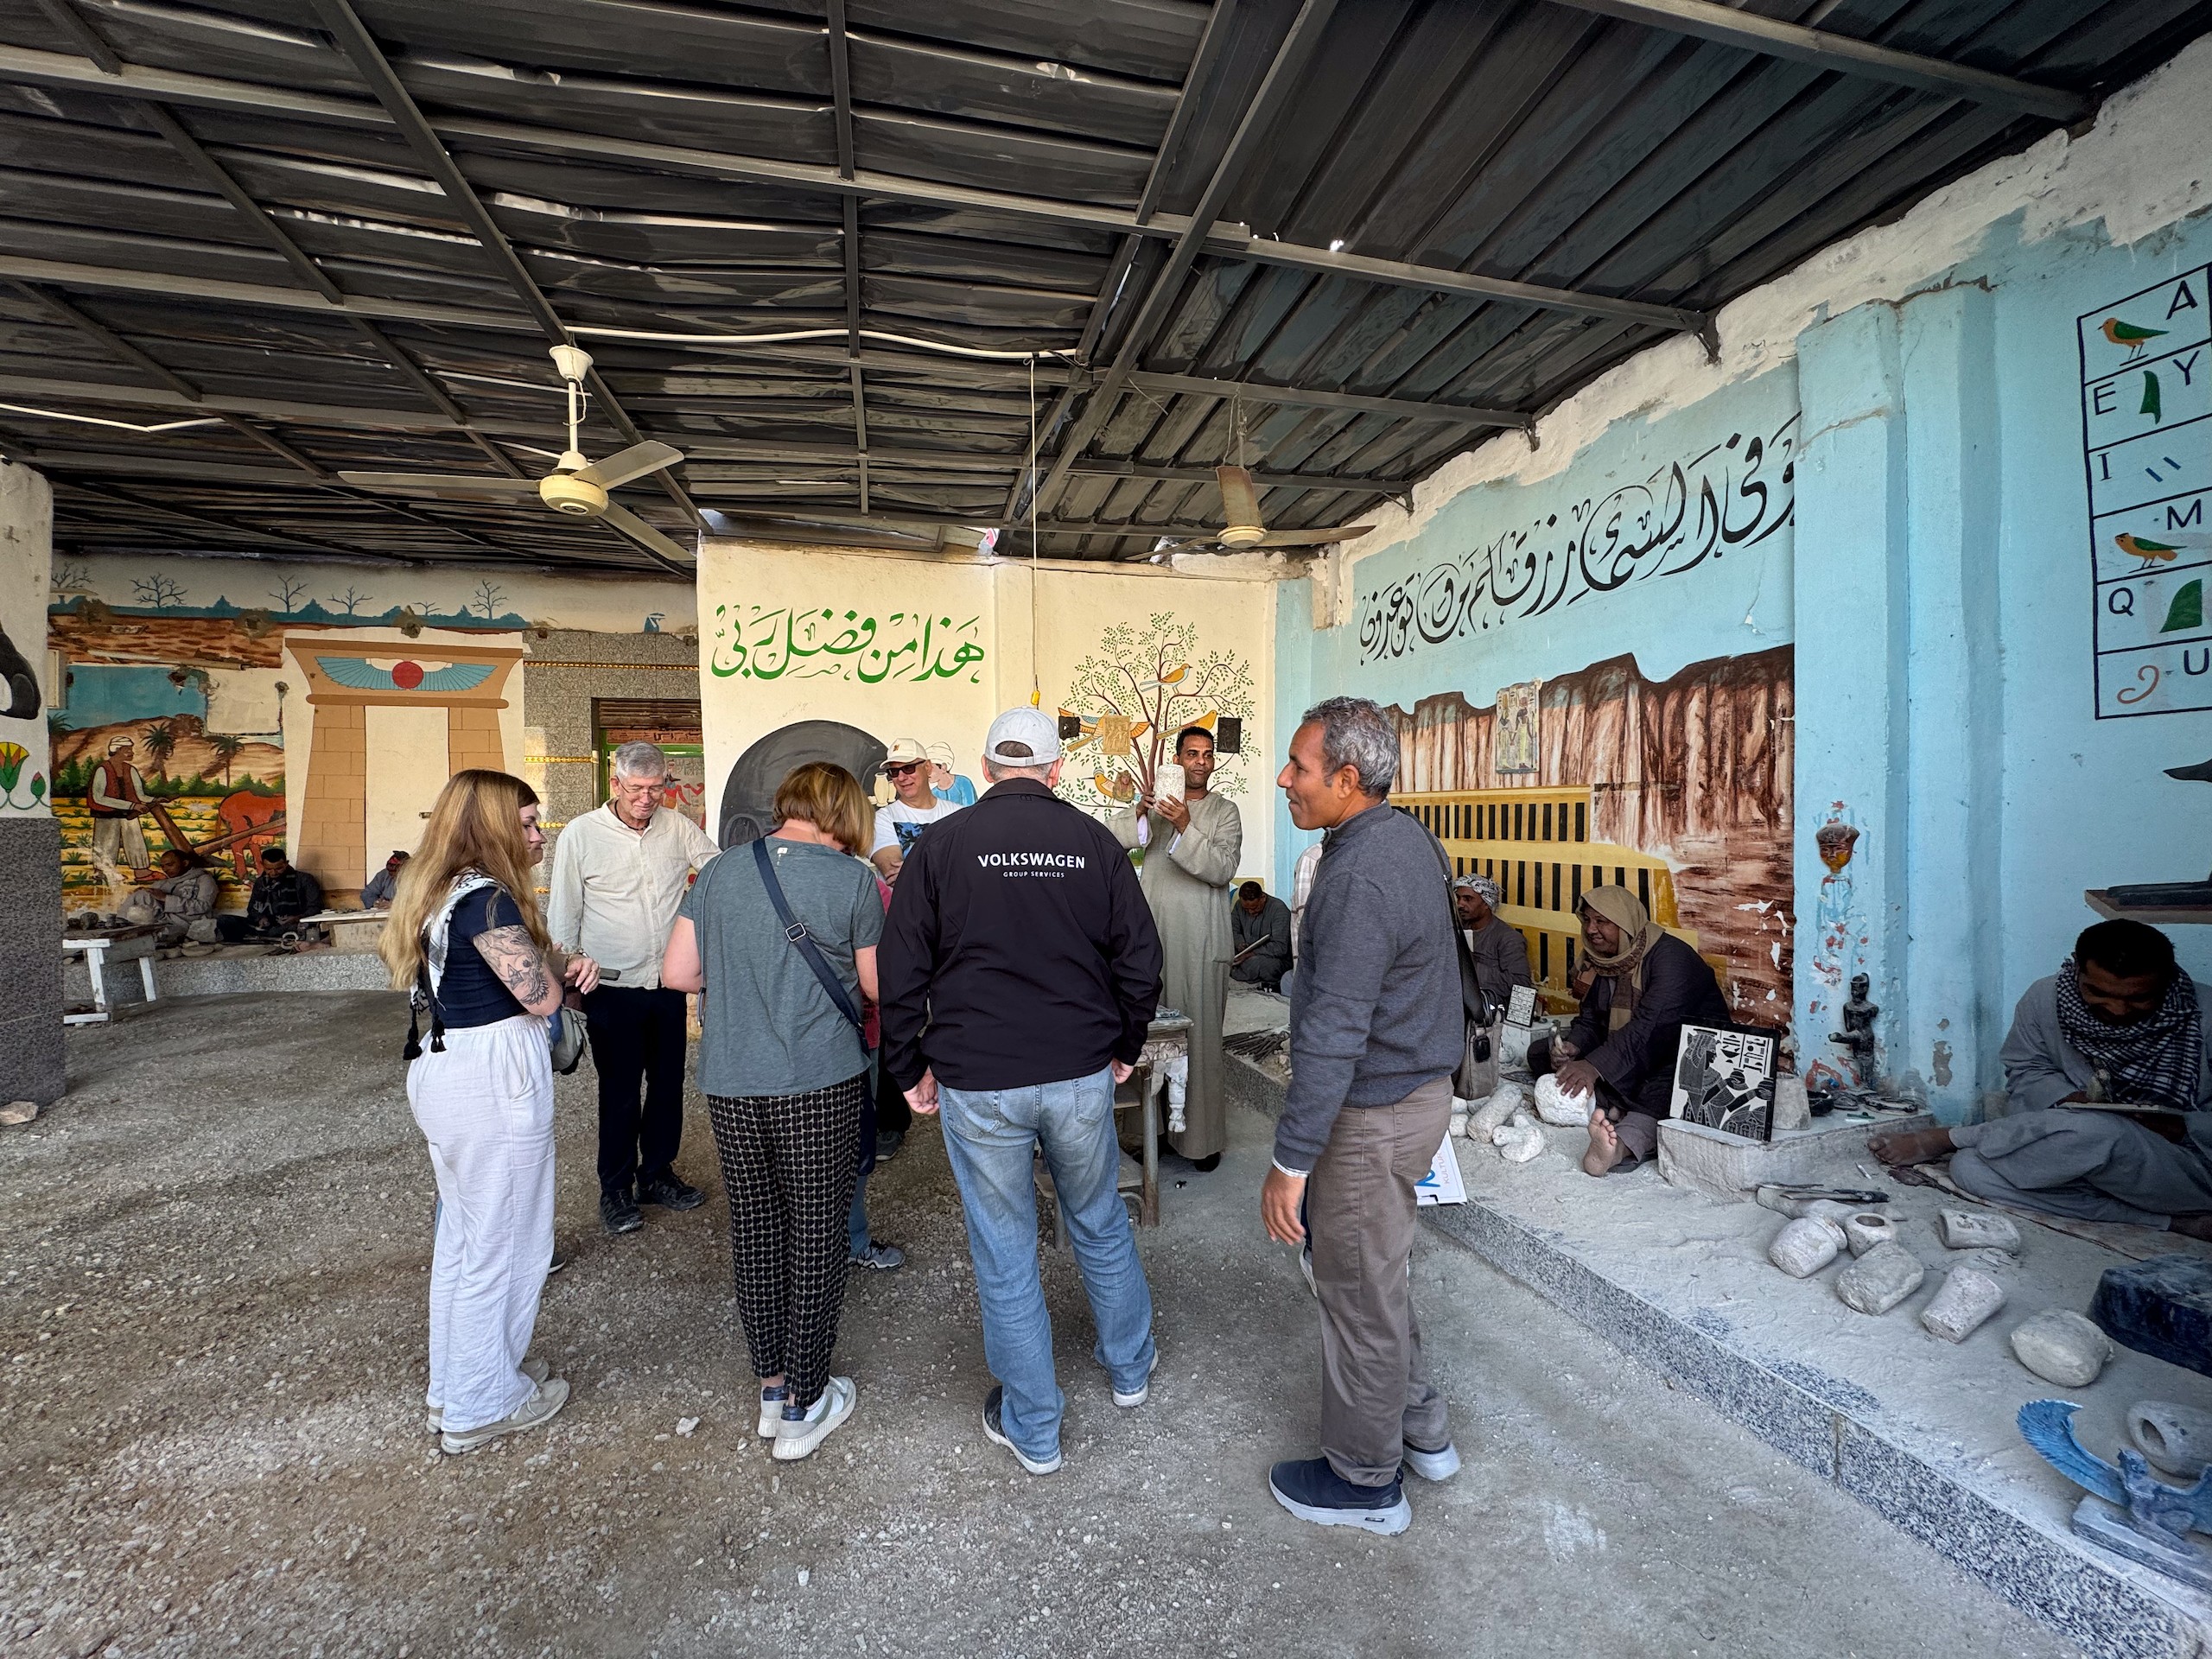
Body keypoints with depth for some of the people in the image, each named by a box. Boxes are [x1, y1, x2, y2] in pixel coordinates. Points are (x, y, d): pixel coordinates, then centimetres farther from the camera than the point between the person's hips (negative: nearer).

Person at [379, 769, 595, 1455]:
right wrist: (557, 970, -3)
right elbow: (542, 998, -20)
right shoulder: (488, 898, -21)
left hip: (441, 1070, 10)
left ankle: (453, 1385, 41)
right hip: (494, 1081, -10)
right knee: (503, 1244, 7)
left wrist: (568, 962, -6)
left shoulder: (435, 892, 10)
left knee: (461, 1235, 24)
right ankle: (483, 1404, 24)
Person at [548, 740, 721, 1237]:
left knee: (668, 1084, 15)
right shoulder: (580, 835, -6)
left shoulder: (679, 827, 0)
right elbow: (563, 918, -1)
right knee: (619, 1092, 7)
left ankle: (657, 1173, 33)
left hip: (669, 983, 3)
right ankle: (615, 1188, 26)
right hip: (613, 987, -3)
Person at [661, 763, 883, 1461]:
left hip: (730, 1084, 4)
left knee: (754, 1228, 18)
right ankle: (804, 1405, 22)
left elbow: (677, 972, 3)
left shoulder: (720, 871, 3)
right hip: (820, 1083, -4)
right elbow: (877, 986, -3)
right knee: (816, 1234, 9)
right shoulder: (853, 879, -9)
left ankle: (771, 1387, 32)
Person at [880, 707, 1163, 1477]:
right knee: (1101, 1224, 23)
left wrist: (909, 1069, 7)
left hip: (977, 1084, -2)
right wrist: (1125, 1047, 14)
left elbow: (901, 973, -4)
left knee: (1005, 1253, 13)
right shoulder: (1096, 843, -1)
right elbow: (1140, 960, 1)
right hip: (1081, 1075, 2)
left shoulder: (941, 845, -5)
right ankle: (1130, 1369, 44)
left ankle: (1032, 1429, 30)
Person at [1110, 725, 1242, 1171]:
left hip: (1202, 942, -2)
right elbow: (1107, 837, -1)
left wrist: (1185, 828, -23)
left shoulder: (1224, 811, 3)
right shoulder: (1155, 802, 12)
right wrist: (1140, 814, -19)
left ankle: (1203, 1135, 12)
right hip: (1152, 935, 3)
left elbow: (1223, 869, -11)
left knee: (1201, 1036, 0)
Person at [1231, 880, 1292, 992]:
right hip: (1247, 955, 8)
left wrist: (1251, 954, -29)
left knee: (1253, 964, -40)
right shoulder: (1240, 905, 2)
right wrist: (1239, 944, -9)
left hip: (1277, 959, -7)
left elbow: (1280, 947, -22)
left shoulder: (1279, 909, -17)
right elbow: (1233, 929, 14)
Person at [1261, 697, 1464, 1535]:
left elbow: (1332, 1037, -29)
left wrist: (1291, 1161, -24)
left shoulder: (1359, 878, -28)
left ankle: (1365, 1480, 31)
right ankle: (1420, 1426, 44)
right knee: (1372, 1269, 26)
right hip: (1420, 1088, 10)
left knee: (1360, 1293, 10)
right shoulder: (1407, 837, 4)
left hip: (1373, 1114, -10)